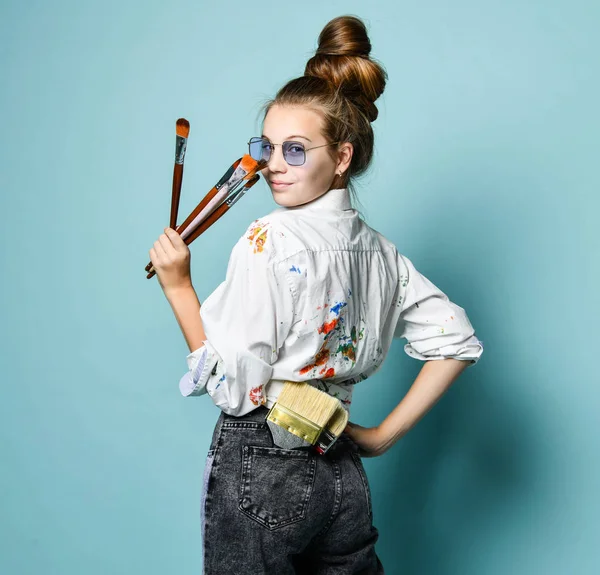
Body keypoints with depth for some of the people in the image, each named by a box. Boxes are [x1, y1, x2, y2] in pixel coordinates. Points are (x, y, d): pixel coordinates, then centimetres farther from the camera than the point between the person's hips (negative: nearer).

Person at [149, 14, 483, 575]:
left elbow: (234, 389, -17)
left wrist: (177, 286, -8)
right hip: (343, 473, 7)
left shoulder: (269, 241, -16)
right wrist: (383, 434, 11)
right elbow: (458, 340, 10)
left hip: (260, 470, -6)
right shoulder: (377, 249, 6)